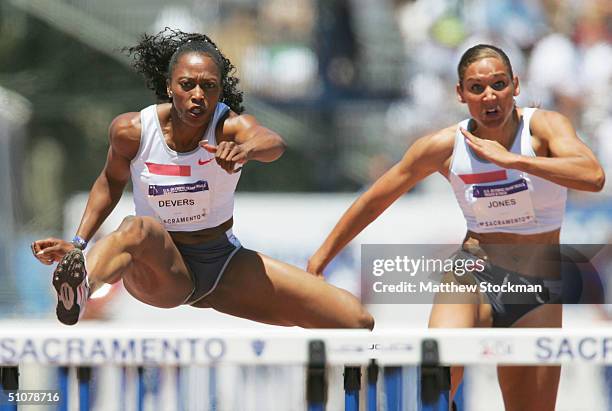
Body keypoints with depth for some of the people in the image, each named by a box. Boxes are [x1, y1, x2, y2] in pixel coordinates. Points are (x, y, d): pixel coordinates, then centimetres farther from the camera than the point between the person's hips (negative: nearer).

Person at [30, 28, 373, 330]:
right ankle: (80, 291, -72)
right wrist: (78, 244, 2)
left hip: (224, 265, 2)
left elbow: (274, 143, -41)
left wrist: (247, 149, -64)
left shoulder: (230, 126, -15)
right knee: (139, 229, -42)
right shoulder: (132, 131, -12)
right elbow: (112, 180, 11)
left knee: (357, 320, -11)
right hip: (160, 268, -2)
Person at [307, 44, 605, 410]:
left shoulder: (544, 126, -10)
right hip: (474, 272, 0)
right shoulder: (445, 146, -4)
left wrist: (510, 159, -31)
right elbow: (374, 201, 8)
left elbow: (594, 177, -30)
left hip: (540, 288, 0)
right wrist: (319, 261, 12)